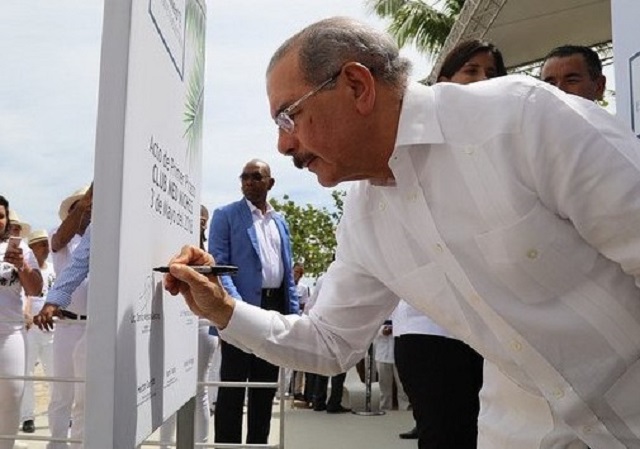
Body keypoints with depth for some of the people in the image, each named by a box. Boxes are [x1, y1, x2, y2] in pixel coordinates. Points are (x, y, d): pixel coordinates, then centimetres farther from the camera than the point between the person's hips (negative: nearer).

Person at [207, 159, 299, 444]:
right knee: (232, 386, -1)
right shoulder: (225, 216, 0)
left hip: (276, 307, 6)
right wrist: (236, 304, -23)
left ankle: (258, 442, 24)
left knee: (267, 385, 13)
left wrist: (294, 313, 9)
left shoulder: (280, 222, 17)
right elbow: (218, 264, -10)